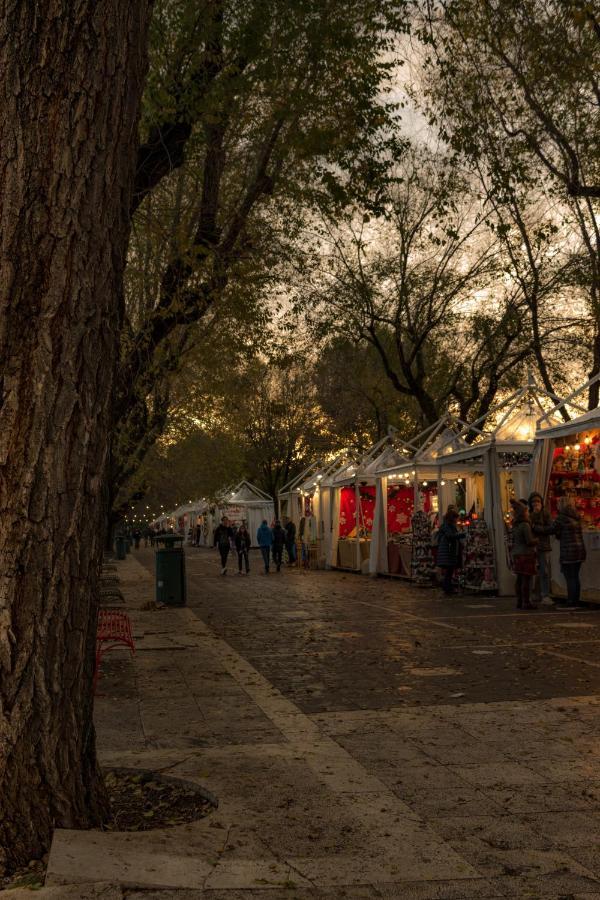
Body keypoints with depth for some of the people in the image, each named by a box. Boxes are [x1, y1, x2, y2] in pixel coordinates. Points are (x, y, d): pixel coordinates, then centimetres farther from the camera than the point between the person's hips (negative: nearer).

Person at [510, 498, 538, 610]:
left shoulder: (515, 526, 13)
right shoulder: (525, 525, -14)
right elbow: (529, 541, -16)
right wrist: (537, 540, 1)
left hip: (517, 554, 9)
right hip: (526, 554, -9)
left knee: (519, 578, 10)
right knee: (526, 579, -6)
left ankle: (519, 601, 13)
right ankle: (526, 602, -7)